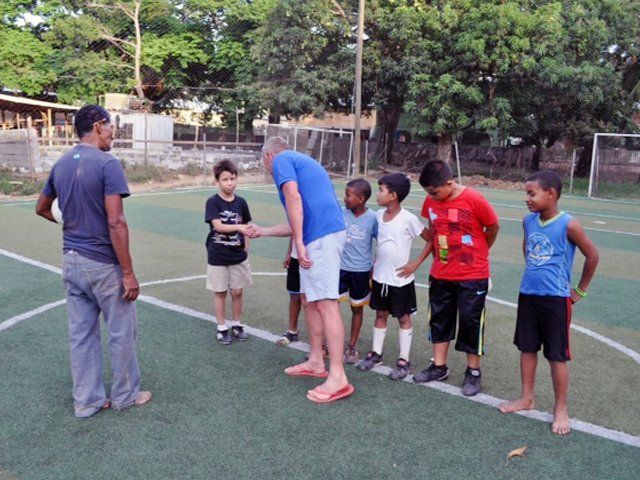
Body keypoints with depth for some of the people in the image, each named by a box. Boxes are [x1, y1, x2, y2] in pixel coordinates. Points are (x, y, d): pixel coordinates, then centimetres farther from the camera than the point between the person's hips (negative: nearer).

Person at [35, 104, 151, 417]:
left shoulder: (61, 164, 7)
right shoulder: (107, 164, -16)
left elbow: (41, 209, 20)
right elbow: (115, 223, -21)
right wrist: (128, 273, -17)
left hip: (71, 262, 7)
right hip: (103, 264, -7)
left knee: (81, 334, 14)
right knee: (121, 332, 9)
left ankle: (86, 401, 25)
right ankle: (125, 395, 24)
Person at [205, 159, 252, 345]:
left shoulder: (241, 202, 0)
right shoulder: (213, 202, -11)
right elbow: (218, 226, -22)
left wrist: (245, 247, 5)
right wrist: (238, 227, -36)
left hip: (238, 256, 3)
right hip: (218, 257, -3)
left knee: (237, 292, 10)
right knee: (220, 293, 8)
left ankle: (237, 325, 26)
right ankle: (221, 328, 21)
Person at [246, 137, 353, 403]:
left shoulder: (281, 160, 4)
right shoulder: (302, 162, 30)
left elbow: (294, 198, -16)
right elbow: (296, 224, 31)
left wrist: (299, 243, -17)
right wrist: (261, 231, 40)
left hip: (321, 237, -10)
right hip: (325, 234, 10)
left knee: (326, 305, -10)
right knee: (309, 301, 18)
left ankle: (338, 377, -7)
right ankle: (316, 362, 28)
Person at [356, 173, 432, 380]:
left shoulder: (408, 219, -16)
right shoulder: (378, 215, 1)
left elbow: (431, 240, -9)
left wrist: (415, 264, -12)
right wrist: (373, 266, 9)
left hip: (400, 280, -5)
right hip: (380, 277, 5)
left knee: (403, 318, 8)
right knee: (381, 315, 17)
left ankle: (404, 361, 17)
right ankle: (376, 353, 30)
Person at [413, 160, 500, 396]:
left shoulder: (474, 199, -18)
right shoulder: (431, 200, -4)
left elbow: (493, 227, -4)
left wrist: (477, 252, 8)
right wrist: (439, 254, 7)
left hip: (472, 275, -5)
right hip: (440, 274, 5)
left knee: (470, 321, 5)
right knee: (439, 318, 13)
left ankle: (473, 371, 21)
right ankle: (439, 366, 28)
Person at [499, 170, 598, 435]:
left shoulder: (568, 225, -16)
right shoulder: (528, 221, 0)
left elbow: (592, 255, -7)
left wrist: (580, 290, 0)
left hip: (555, 298, -6)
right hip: (527, 294, 6)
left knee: (557, 356, 4)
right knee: (527, 348, 15)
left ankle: (560, 410, 19)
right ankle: (526, 398, 31)